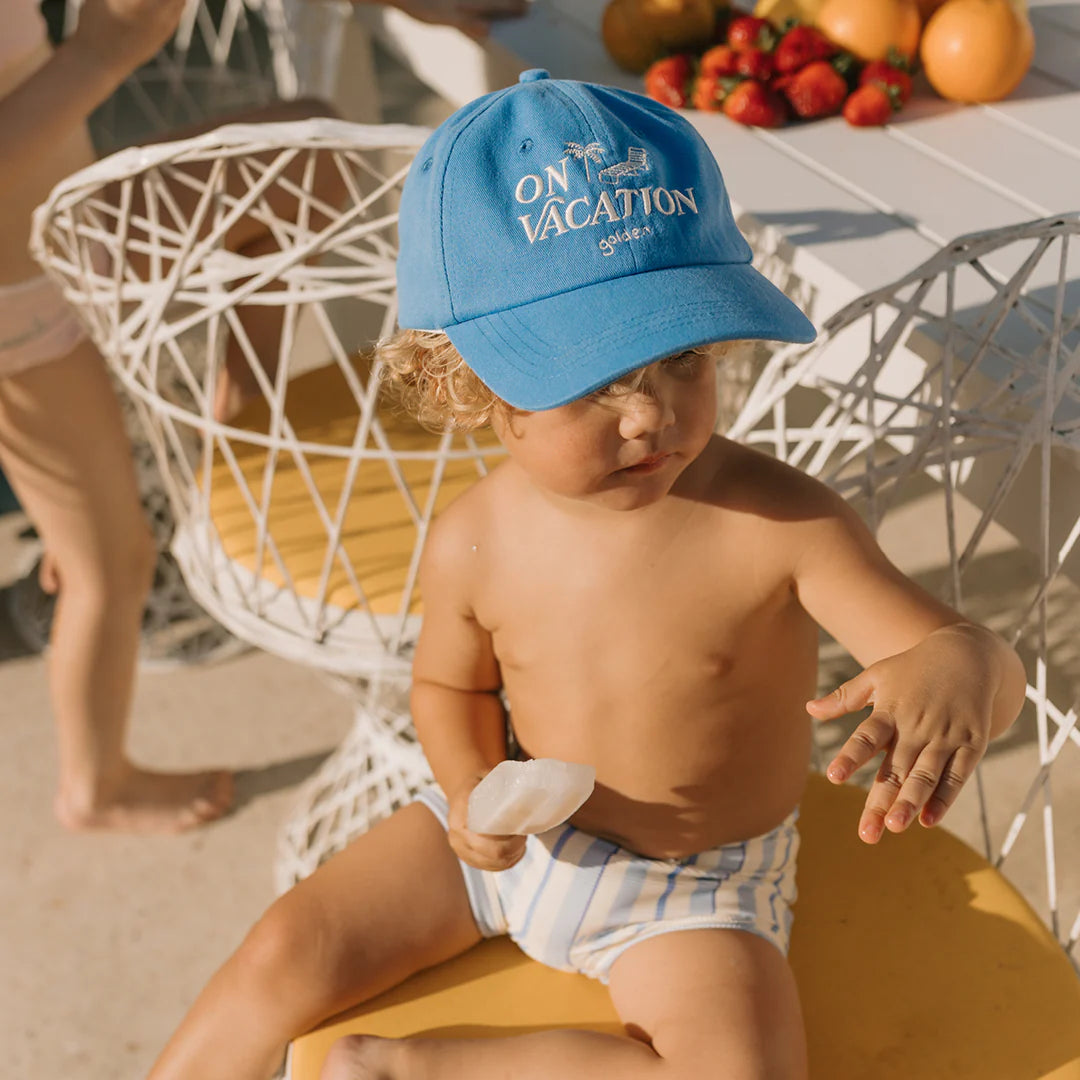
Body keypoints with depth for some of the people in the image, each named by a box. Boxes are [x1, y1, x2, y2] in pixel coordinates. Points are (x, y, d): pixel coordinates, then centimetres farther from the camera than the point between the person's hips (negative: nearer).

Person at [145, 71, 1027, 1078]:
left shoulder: (779, 524, -27)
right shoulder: (474, 541, -15)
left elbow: (980, 653, -26)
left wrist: (960, 671, -52)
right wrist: (471, 787, -16)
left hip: (687, 886, -2)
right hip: (517, 835, 3)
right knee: (285, 953, 0)